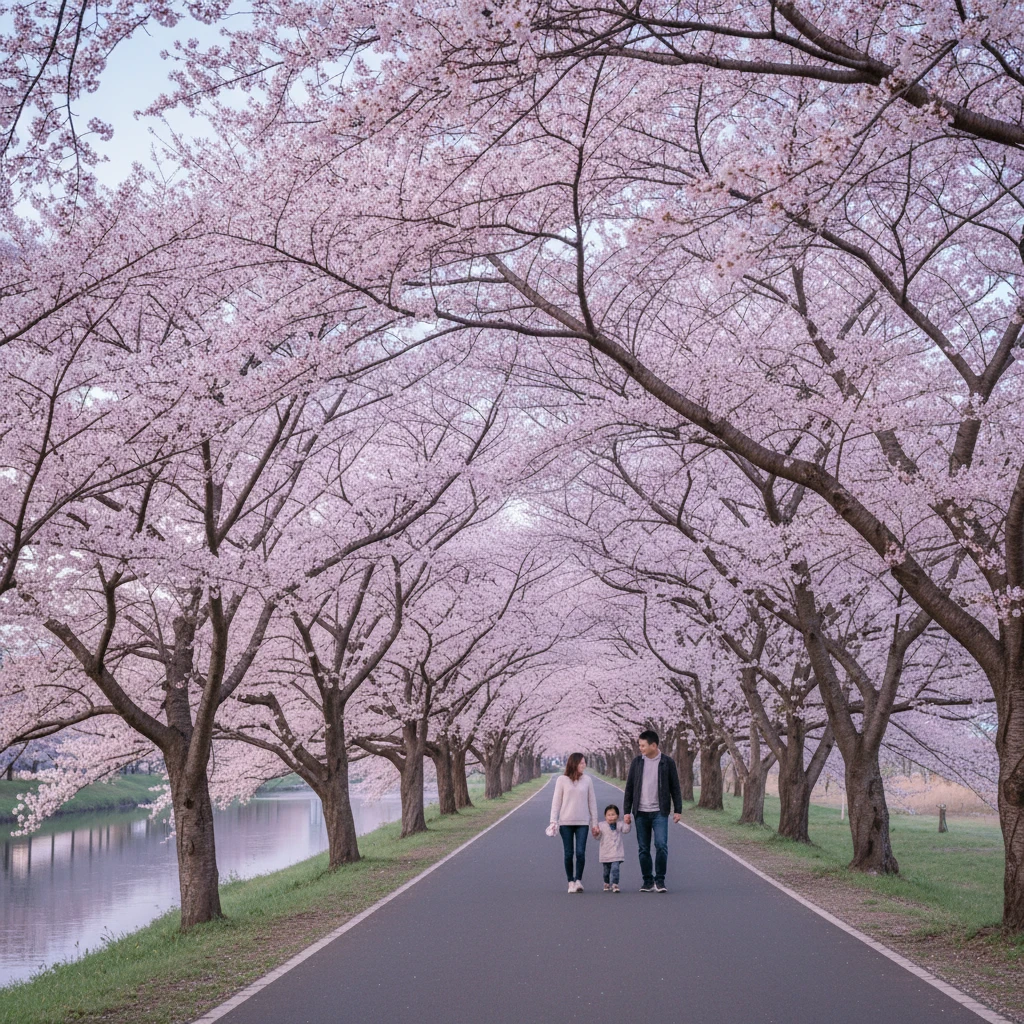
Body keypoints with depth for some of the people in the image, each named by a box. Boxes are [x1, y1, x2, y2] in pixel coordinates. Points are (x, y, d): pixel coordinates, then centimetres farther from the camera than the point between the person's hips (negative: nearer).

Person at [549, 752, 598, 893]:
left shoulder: (587, 780, 4)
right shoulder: (562, 780, -1)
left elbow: (592, 802, 8)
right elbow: (556, 802, 1)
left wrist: (594, 823, 8)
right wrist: (553, 821, -5)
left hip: (583, 823, 1)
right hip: (566, 823, -1)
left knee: (580, 852, -9)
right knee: (568, 853, 3)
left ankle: (578, 880, 2)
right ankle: (571, 882, 13)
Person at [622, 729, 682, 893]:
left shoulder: (667, 762, -1)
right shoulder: (637, 761, 5)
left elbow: (675, 787, 2)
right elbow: (629, 787, 7)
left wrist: (678, 810, -2)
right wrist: (627, 811, 3)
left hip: (659, 812, -3)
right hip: (641, 813, 3)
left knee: (661, 845, -13)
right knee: (644, 849, 5)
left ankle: (660, 881, -2)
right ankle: (648, 881, 14)